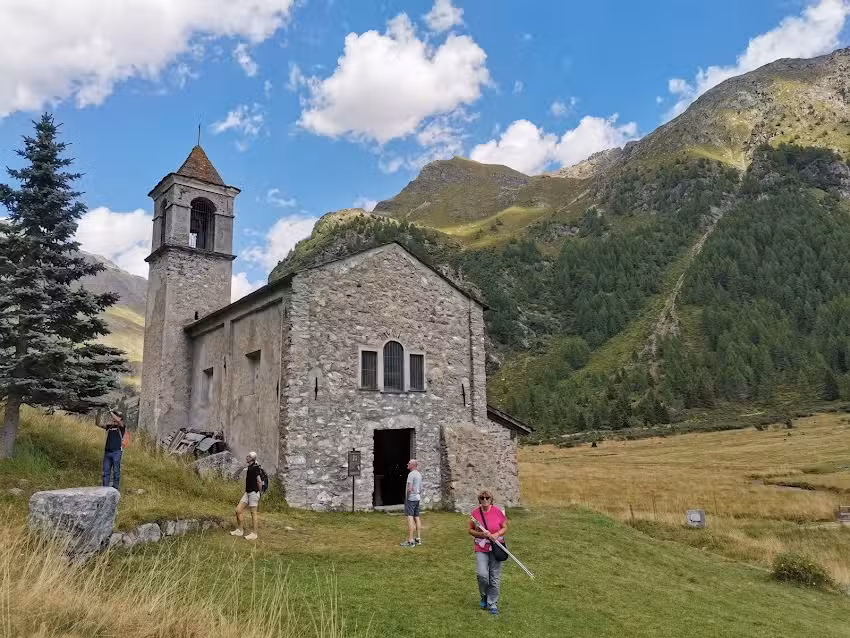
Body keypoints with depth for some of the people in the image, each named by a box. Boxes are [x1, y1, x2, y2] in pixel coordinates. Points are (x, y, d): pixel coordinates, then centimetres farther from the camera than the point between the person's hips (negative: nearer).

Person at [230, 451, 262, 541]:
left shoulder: (254, 468, -17)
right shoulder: (250, 467, 11)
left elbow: (259, 482, -20)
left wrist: (259, 491, -8)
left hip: (253, 493, -9)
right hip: (247, 492, 9)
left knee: (253, 513, 0)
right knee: (238, 510, 8)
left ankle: (254, 534, 10)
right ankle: (239, 530, 19)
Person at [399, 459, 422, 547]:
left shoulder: (411, 474, -14)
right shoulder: (419, 474, 14)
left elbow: (409, 488, -20)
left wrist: (407, 498, -9)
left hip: (411, 498, -9)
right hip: (417, 498, 9)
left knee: (410, 518, -10)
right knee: (417, 518, 11)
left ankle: (410, 541, -13)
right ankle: (418, 538, 14)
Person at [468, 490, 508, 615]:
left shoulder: (498, 511, -4)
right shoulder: (475, 513, -3)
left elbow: (505, 527, 5)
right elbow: (470, 530, 5)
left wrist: (497, 534, -14)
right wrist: (482, 534, -12)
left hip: (496, 548, 0)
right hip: (481, 549, 0)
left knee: (495, 577, 3)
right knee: (482, 574, -12)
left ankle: (493, 604, 18)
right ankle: (484, 597, 17)